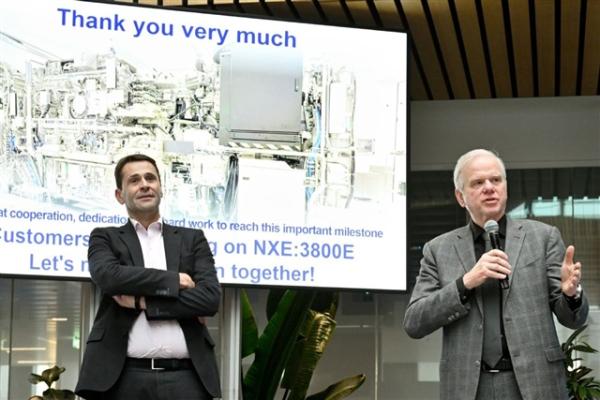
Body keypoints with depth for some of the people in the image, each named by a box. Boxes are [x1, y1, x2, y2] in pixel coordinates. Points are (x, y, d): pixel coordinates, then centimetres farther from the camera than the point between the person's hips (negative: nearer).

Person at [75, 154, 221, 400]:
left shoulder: (192, 239, 17)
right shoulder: (106, 238, 14)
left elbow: (210, 297, 1)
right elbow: (108, 276, -9)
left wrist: (142, 301, -4)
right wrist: (173, 280, -4)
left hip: (185, 377, 1)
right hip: (124, 377, -1)